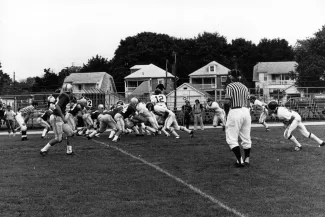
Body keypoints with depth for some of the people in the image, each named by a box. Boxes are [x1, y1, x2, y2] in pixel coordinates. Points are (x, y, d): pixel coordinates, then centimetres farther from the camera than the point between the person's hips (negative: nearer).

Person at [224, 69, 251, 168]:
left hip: (235, 112, -7)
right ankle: (247, 159, 22)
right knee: (246, 138, 14)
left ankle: (240, 161, -5)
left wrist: (226, 113, -2)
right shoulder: (245, 87, 13)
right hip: (246, 112, 7)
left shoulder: (230, 86, -6)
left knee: (232, 139, 1)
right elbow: (248, 103, 11)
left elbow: (227, 102, -16)